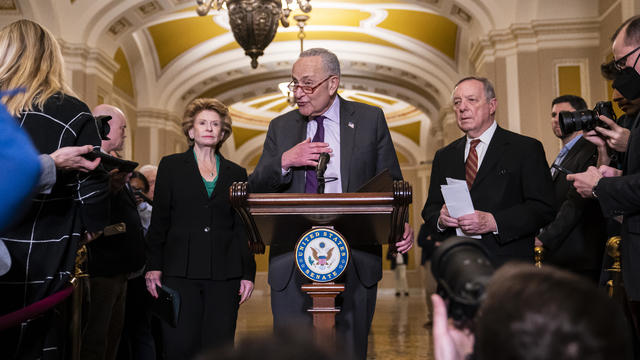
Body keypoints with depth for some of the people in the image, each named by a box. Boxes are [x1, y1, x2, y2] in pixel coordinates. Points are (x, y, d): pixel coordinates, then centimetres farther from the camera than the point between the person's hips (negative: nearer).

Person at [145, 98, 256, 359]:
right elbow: (159, 220, 5)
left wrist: (248, 273, 6)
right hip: (180, 271, -1)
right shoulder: (171, 166, 9)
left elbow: (242, 228, 12)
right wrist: (153, 267, -3)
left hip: (224, 274, 2)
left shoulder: (236, 173, 13)